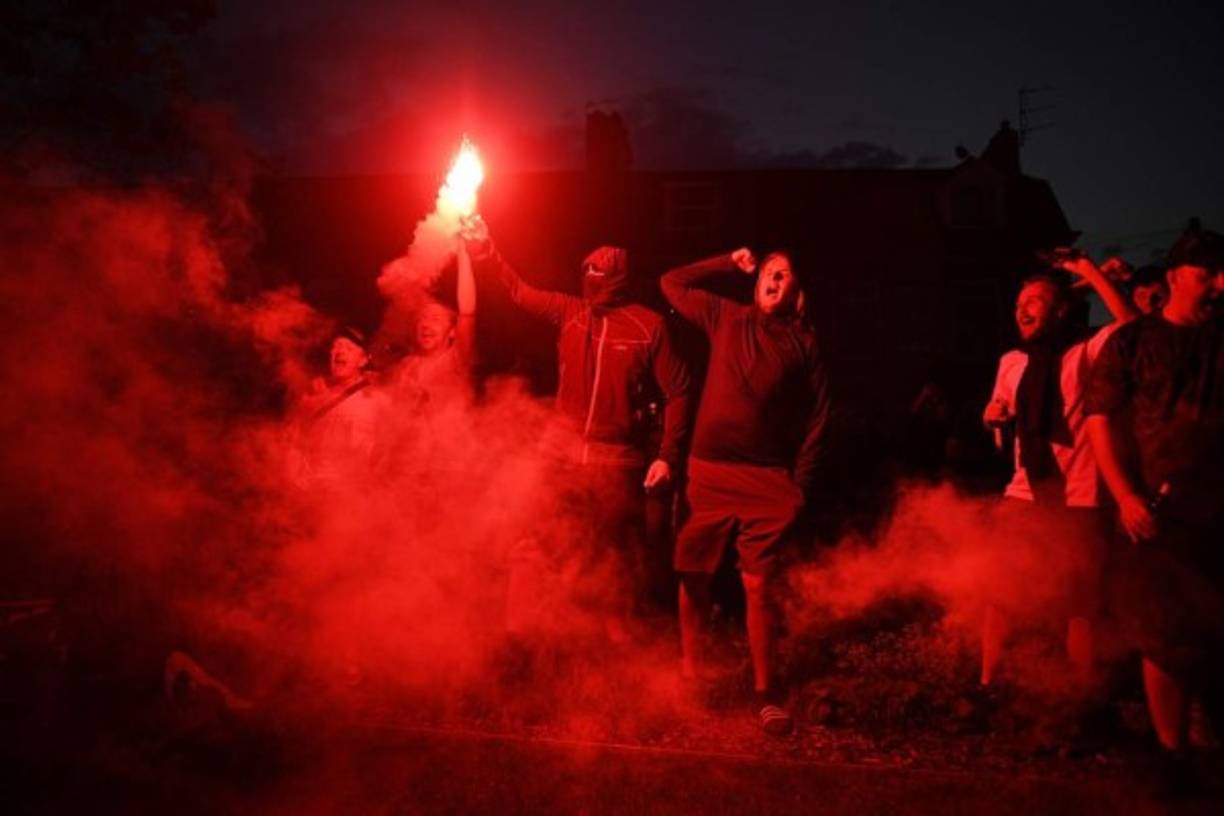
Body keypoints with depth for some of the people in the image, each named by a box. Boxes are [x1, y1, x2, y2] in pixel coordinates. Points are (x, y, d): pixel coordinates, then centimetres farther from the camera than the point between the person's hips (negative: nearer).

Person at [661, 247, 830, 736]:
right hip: (710, 471, 2)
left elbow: (817, 417, 4)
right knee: (693, 576, 5)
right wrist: (729, 263, 13)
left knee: (759, 585, -4)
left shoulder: (803, 342, 5)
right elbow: (673, 283, 17)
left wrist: (801, 483, -3)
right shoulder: (726, 319, 10)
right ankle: (690, 673, 19)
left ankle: (765, 692, 3)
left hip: (769, 479, -2)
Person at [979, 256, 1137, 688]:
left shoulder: (1086, 352, -7)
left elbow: (1132, 324, -26)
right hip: (1022, 498, 4)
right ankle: (987, 684, 23)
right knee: (999, 595, 7)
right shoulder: (1011, 362, 7)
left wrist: (1086, 269, -24)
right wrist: (993, 415, -1)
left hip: (1076, 504, -4)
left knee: (1081, 605, 7)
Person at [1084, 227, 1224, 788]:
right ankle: (1174, 757, 10)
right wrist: (1127, 496, -8)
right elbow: (1101, 418, 1)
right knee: (1168, 640, 0)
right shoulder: (1133, 340, 5)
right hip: (1161, 512, -2)